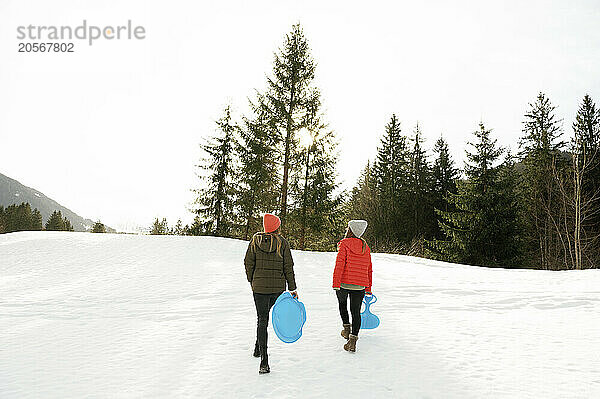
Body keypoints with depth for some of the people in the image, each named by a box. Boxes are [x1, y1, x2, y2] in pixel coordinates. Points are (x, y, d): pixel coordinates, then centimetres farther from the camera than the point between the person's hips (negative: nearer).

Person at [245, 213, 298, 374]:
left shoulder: (255, 240, -2)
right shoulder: (282, 242, -3)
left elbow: (248, 262, -1)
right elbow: (288, 266, -3)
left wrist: (252, 281, 13)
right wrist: (292, 288, 1)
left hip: (260, 286, -1)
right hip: (278, 287, 1)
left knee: (262, 320, 0)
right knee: (264, 315, 24)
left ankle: (264, 361, -7)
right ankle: (258, 348, 33)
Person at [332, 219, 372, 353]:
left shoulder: (344, 244, -5)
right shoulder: (366, 247, 12)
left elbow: (339, 265, -15)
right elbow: (369, 270, 16)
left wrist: (336, 284, -17)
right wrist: (368, 289, 23)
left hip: (344, 283, -3)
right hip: (360, 286, 3)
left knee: (342, 304, 25)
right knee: (356, 311, 6)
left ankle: (346, 327, 22)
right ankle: (353, 338, -4)